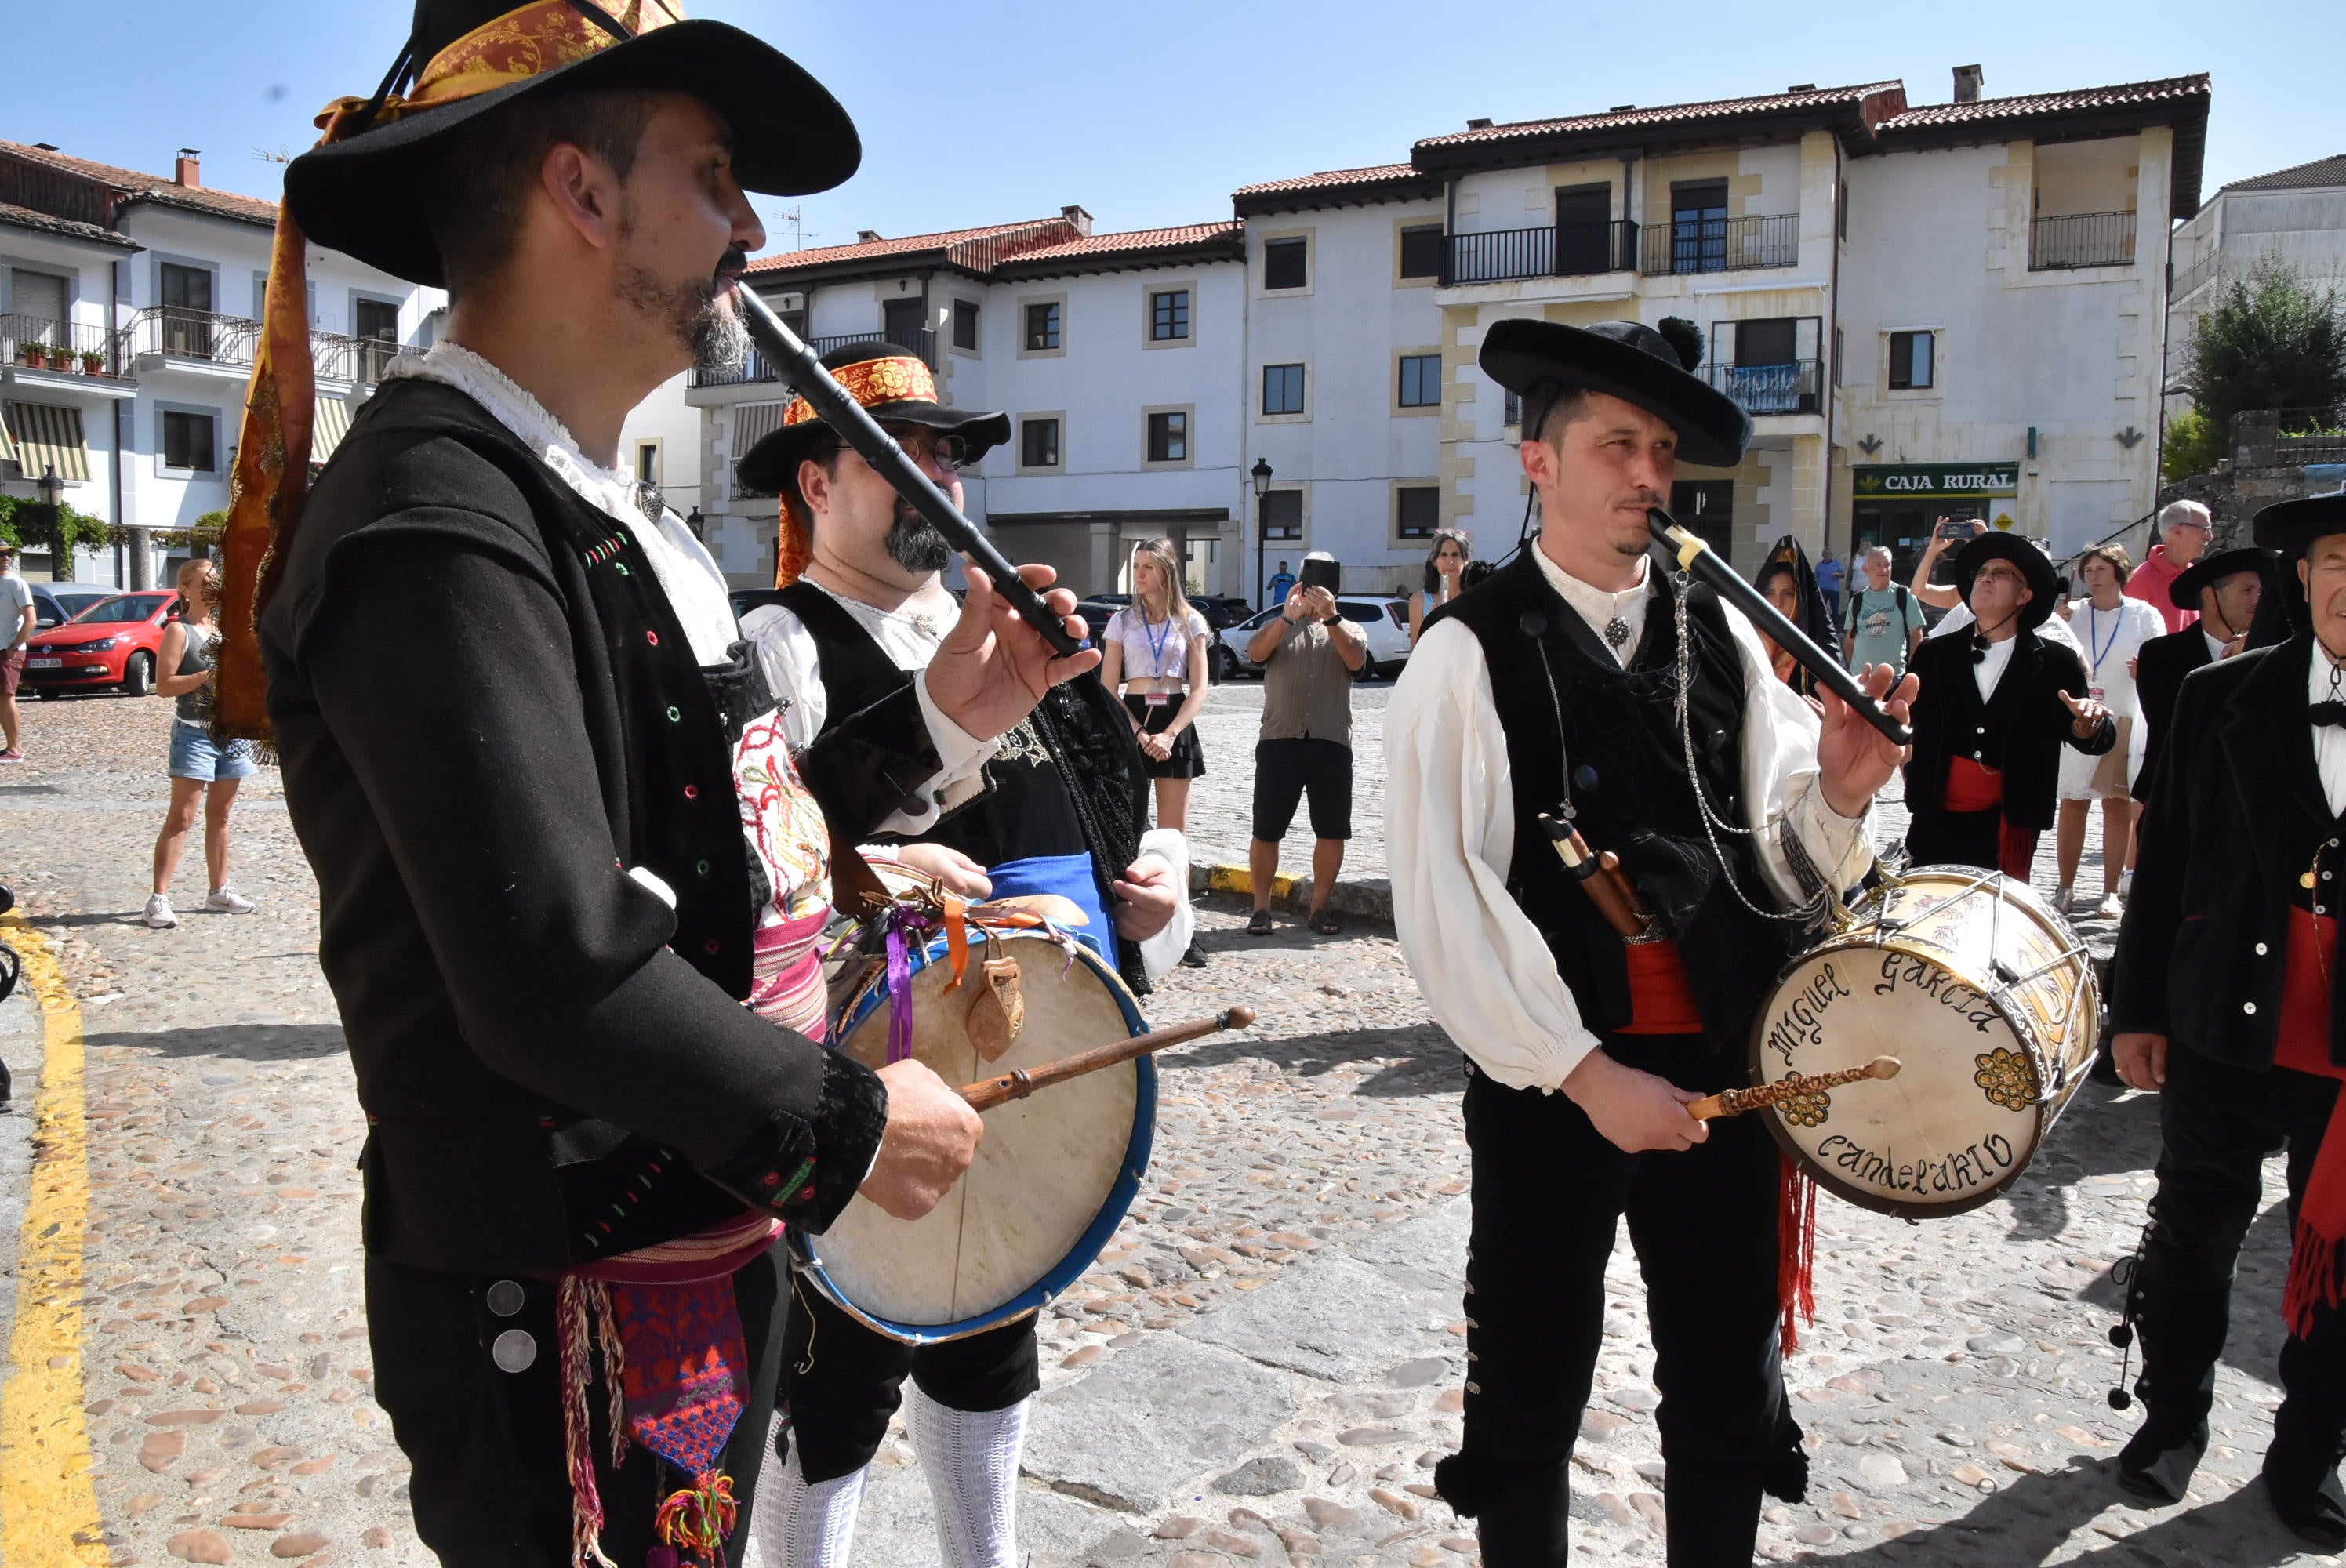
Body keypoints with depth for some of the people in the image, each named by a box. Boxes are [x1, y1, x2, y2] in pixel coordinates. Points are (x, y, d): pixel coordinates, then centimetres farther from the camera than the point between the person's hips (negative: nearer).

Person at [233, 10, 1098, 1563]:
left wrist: (940, 719, 6)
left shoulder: (612, 513, 11)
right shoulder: (439, 518, -22)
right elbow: (559, 975, -29)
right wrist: (850, 1122, -18)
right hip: (565, 1318, -9)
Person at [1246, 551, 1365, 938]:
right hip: (1280, 739, -1)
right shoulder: (1278, 626, 14)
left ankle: (1319, 908, 14)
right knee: (1266, 831, 0)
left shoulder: (1349, 630, 15)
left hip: (1332, 743, 1)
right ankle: (1261, 909, 10)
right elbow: (1256, 652, -9)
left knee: (1332, 832, 2)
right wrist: (1288, 616, -23)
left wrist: (1331, 616, -21)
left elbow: (1356, 661, -8)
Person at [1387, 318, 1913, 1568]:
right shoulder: (1468, 655, -8)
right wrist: (1586, 1075, -17)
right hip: (1549, 1081, -4)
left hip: (1723, 1073, 4)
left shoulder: (1722, 637, 5)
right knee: (1530, 1397, 12)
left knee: (1730, 1395, 16)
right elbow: (1446, 902, -14)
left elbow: (1782, 861, 6)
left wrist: (1836, 795, -15)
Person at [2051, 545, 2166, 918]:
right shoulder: (2071, 614, 9)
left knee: (2118, 804, 0)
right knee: (2072, 804, 0)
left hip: (2124, 720, -1)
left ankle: (2111, 892, 6)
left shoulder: (2144, 615, 5)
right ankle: (2065, 888, 7)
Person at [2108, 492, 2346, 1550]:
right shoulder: (2223, 699, -1)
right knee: (2192, 1236, 14)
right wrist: (2136, 1007, 2)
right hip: (2226, 1028, 1)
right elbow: (2163, 862, 2)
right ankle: (2172, 1416, 34)